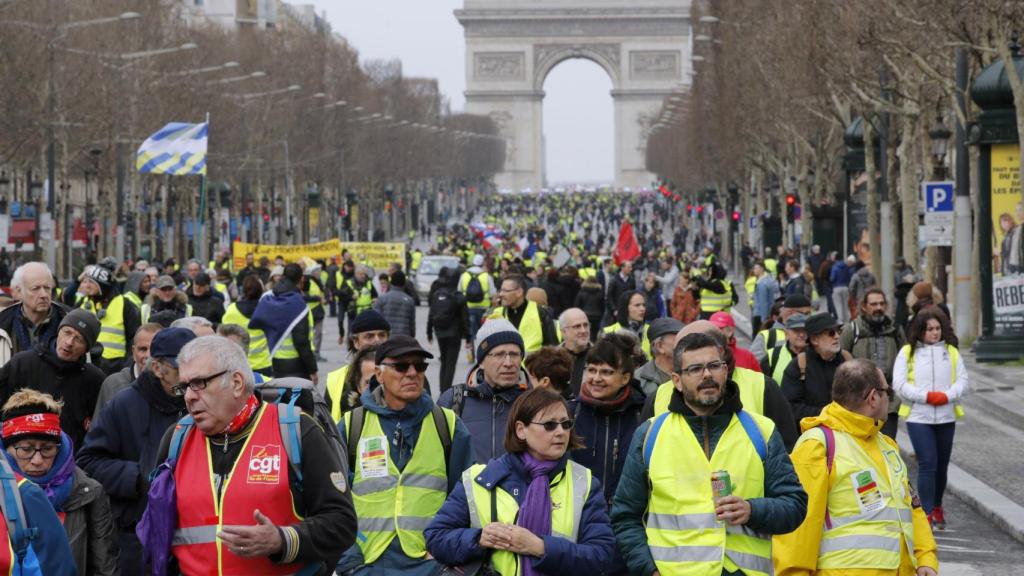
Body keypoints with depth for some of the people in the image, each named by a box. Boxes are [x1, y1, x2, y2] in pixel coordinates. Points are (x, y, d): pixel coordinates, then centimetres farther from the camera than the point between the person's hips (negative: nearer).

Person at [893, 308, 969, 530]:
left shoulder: (951, 352, 9)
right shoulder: (907, 352, 1)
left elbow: (964, 382, 4)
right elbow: (899, 384, -5)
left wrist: (947, 396, -15)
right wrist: (927, 396, -15)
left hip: (946, 418, 3)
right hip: (918, 417, -3)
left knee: (941, 466, 12)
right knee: (927, 464, -11)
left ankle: (937, 508, 30)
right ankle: (928, 513, -9)